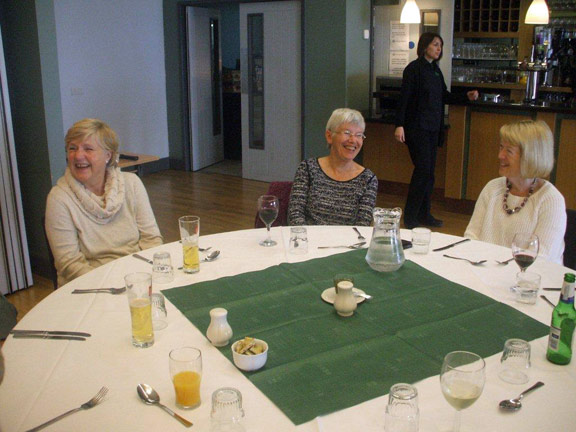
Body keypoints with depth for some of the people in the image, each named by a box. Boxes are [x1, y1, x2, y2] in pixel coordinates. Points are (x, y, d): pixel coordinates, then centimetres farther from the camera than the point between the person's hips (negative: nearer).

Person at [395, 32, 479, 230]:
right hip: (417, 128, -8)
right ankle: (410, 217, -1)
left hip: (433, 128, 8)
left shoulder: (435, 70, 14)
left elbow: (444, 96, 21)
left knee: (429, 171, 9)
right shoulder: (414, 69, -8)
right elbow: (404, 98, -13)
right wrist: (399, 125, -20)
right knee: (423, 169, -11)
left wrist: (467, 96, 8)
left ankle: (424, 214, 18)